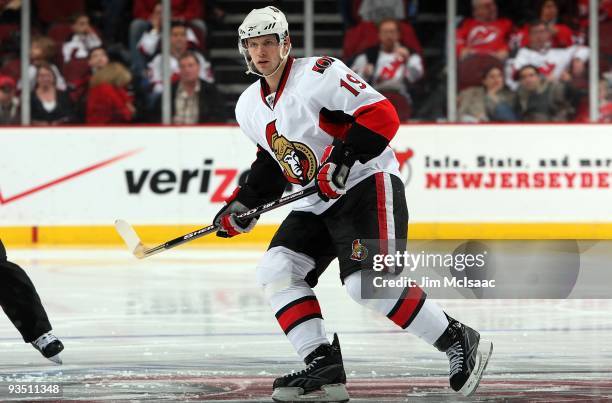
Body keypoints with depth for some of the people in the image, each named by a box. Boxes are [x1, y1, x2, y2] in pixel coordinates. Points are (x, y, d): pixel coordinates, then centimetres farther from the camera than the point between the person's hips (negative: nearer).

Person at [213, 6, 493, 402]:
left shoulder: (319, 74, -14)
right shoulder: (250, 107, 12)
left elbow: (381, 114, -21)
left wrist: (343, 158, -30)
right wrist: (243, 204, 14)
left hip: (368, 185, -9)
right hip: (316, 204, 9)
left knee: (368, 283, -24)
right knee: (276, 270, -9)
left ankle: (461, 343, -10)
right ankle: (324, 369, -12)